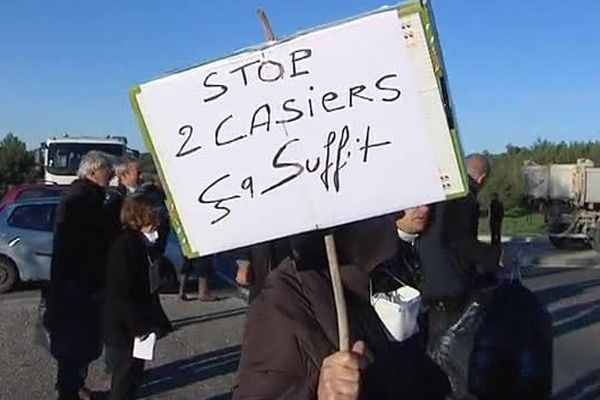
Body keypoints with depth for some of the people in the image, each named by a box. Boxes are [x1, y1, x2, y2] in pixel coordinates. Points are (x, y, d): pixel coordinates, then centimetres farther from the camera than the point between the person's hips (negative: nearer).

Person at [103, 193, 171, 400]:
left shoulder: (139, 243, 8)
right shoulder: (125, 245, -21)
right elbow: (122, 293, -25)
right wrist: (138, 326, -21)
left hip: (137, 326, 9)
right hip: (123, 329, -9)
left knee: (132, 375, 19)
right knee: (125, 379, 3)